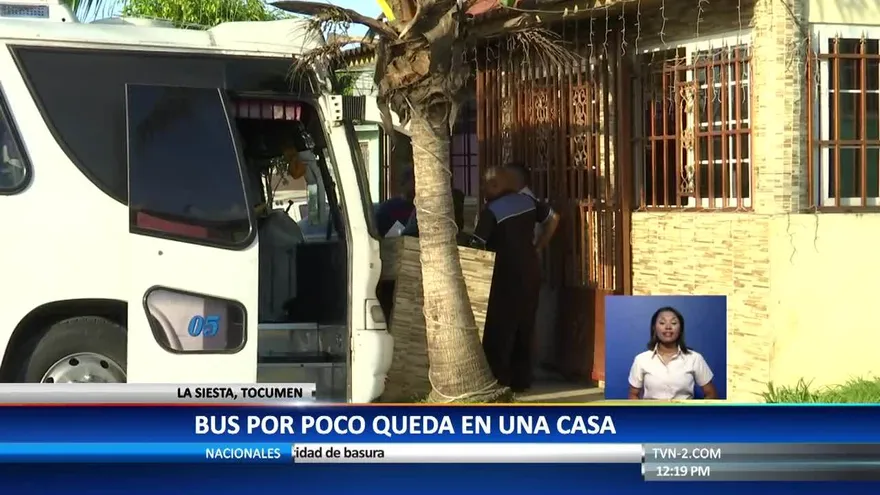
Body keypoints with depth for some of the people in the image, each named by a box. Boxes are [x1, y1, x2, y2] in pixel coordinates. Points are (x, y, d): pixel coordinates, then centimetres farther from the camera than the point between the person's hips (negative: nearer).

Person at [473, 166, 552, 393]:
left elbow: (477, 245, -16)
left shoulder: (491, 211, -14)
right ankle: (521, 380, 18)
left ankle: (499, 381, 0)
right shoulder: (528, 201, 5)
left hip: (508, 274, -7)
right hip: (531, 271, 7)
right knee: (525, 327, 14)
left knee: (499, 330, 1)